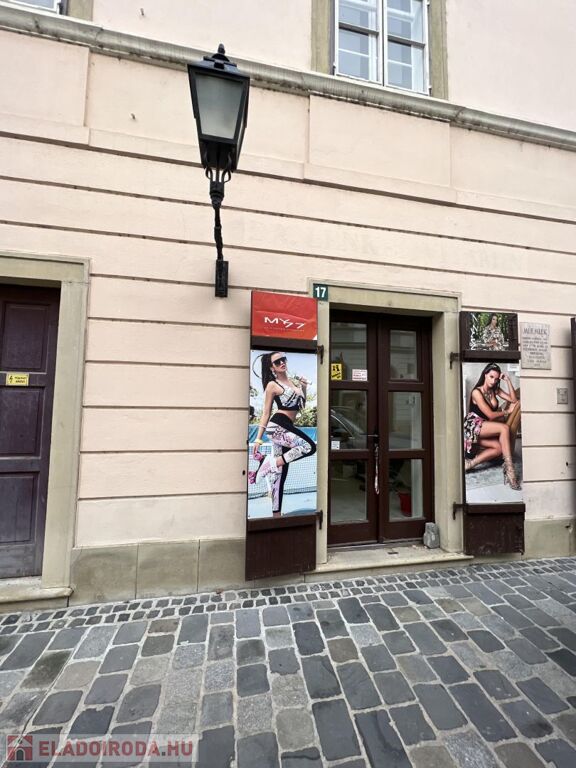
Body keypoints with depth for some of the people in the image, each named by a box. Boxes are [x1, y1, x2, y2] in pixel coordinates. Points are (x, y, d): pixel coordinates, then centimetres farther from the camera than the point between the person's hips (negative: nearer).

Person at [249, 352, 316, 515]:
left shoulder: (294, 381, 17)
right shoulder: (272, 385, -1)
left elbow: (301, 405, 25)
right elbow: (266, 413, -1)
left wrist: (304, 388, 10)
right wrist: (258, 439, -3)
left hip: (287, 428, 7)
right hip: (277, 426, -7)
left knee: (280, 472, 8)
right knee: (309, 447, -24)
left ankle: (276, 513, 16)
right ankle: (268, 463, -13)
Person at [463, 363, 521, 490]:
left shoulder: (495, 390, 12)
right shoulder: (476, 392, -11)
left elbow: (514, 400, 0)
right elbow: (490, 415, -14)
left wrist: (508, 381, -4)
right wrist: (507, 411, 1)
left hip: (487, 427, 7)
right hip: (474, 426, -7)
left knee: (499, 448, -23)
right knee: (504, 428, -31)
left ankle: (469, 463, -24)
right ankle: (509, 468, -30)